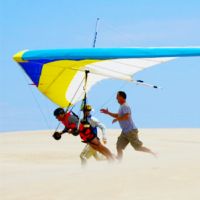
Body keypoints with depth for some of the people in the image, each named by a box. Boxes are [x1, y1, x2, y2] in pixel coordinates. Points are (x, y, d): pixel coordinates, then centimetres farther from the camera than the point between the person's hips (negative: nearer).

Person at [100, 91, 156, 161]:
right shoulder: (122, 107, 16)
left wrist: (117, 119, -19)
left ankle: (153, 154, 10)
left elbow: (126, 116, -31)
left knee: (138, 147, -3)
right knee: (119, 147, 1)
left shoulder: (125, 106, -16)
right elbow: (118, 116, 30)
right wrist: (108, 113, 25)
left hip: (131, 131, -10)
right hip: (125, 132, 10)